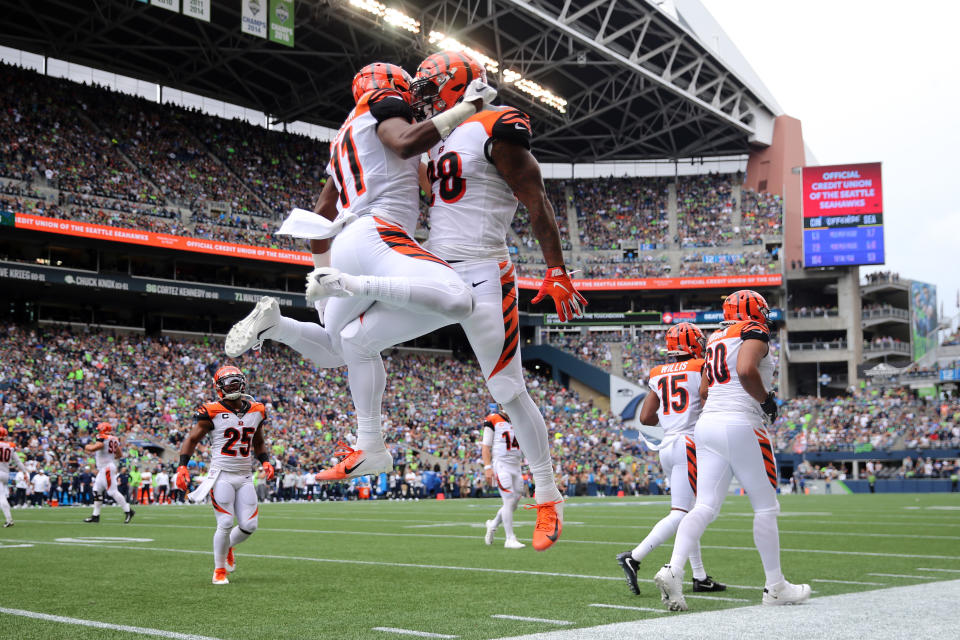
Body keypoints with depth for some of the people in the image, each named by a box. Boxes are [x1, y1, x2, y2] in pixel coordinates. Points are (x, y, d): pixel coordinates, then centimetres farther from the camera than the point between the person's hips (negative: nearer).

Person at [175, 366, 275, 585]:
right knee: (226, 524, -8)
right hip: (222, 475, -5)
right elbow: (192, 438, -2)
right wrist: (182, 466, -13)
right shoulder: (213, 412, -8)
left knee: (249, 526, 0)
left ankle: (228, 546, 33)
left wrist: (265, 461, 6)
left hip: (245, 477, 5)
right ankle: (219, 571, 11)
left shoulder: (256, 411, 8)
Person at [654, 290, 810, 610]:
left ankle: (673, 569, -17)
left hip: (707, 424, 7)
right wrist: (766, 399, -6)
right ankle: (775, 587, 13)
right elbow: (746, 370, -22)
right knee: (766, 508, 6)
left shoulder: (716, 340, 20)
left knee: (705, 507, 1)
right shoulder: (754, 333, -3)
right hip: (741, 426, -7)